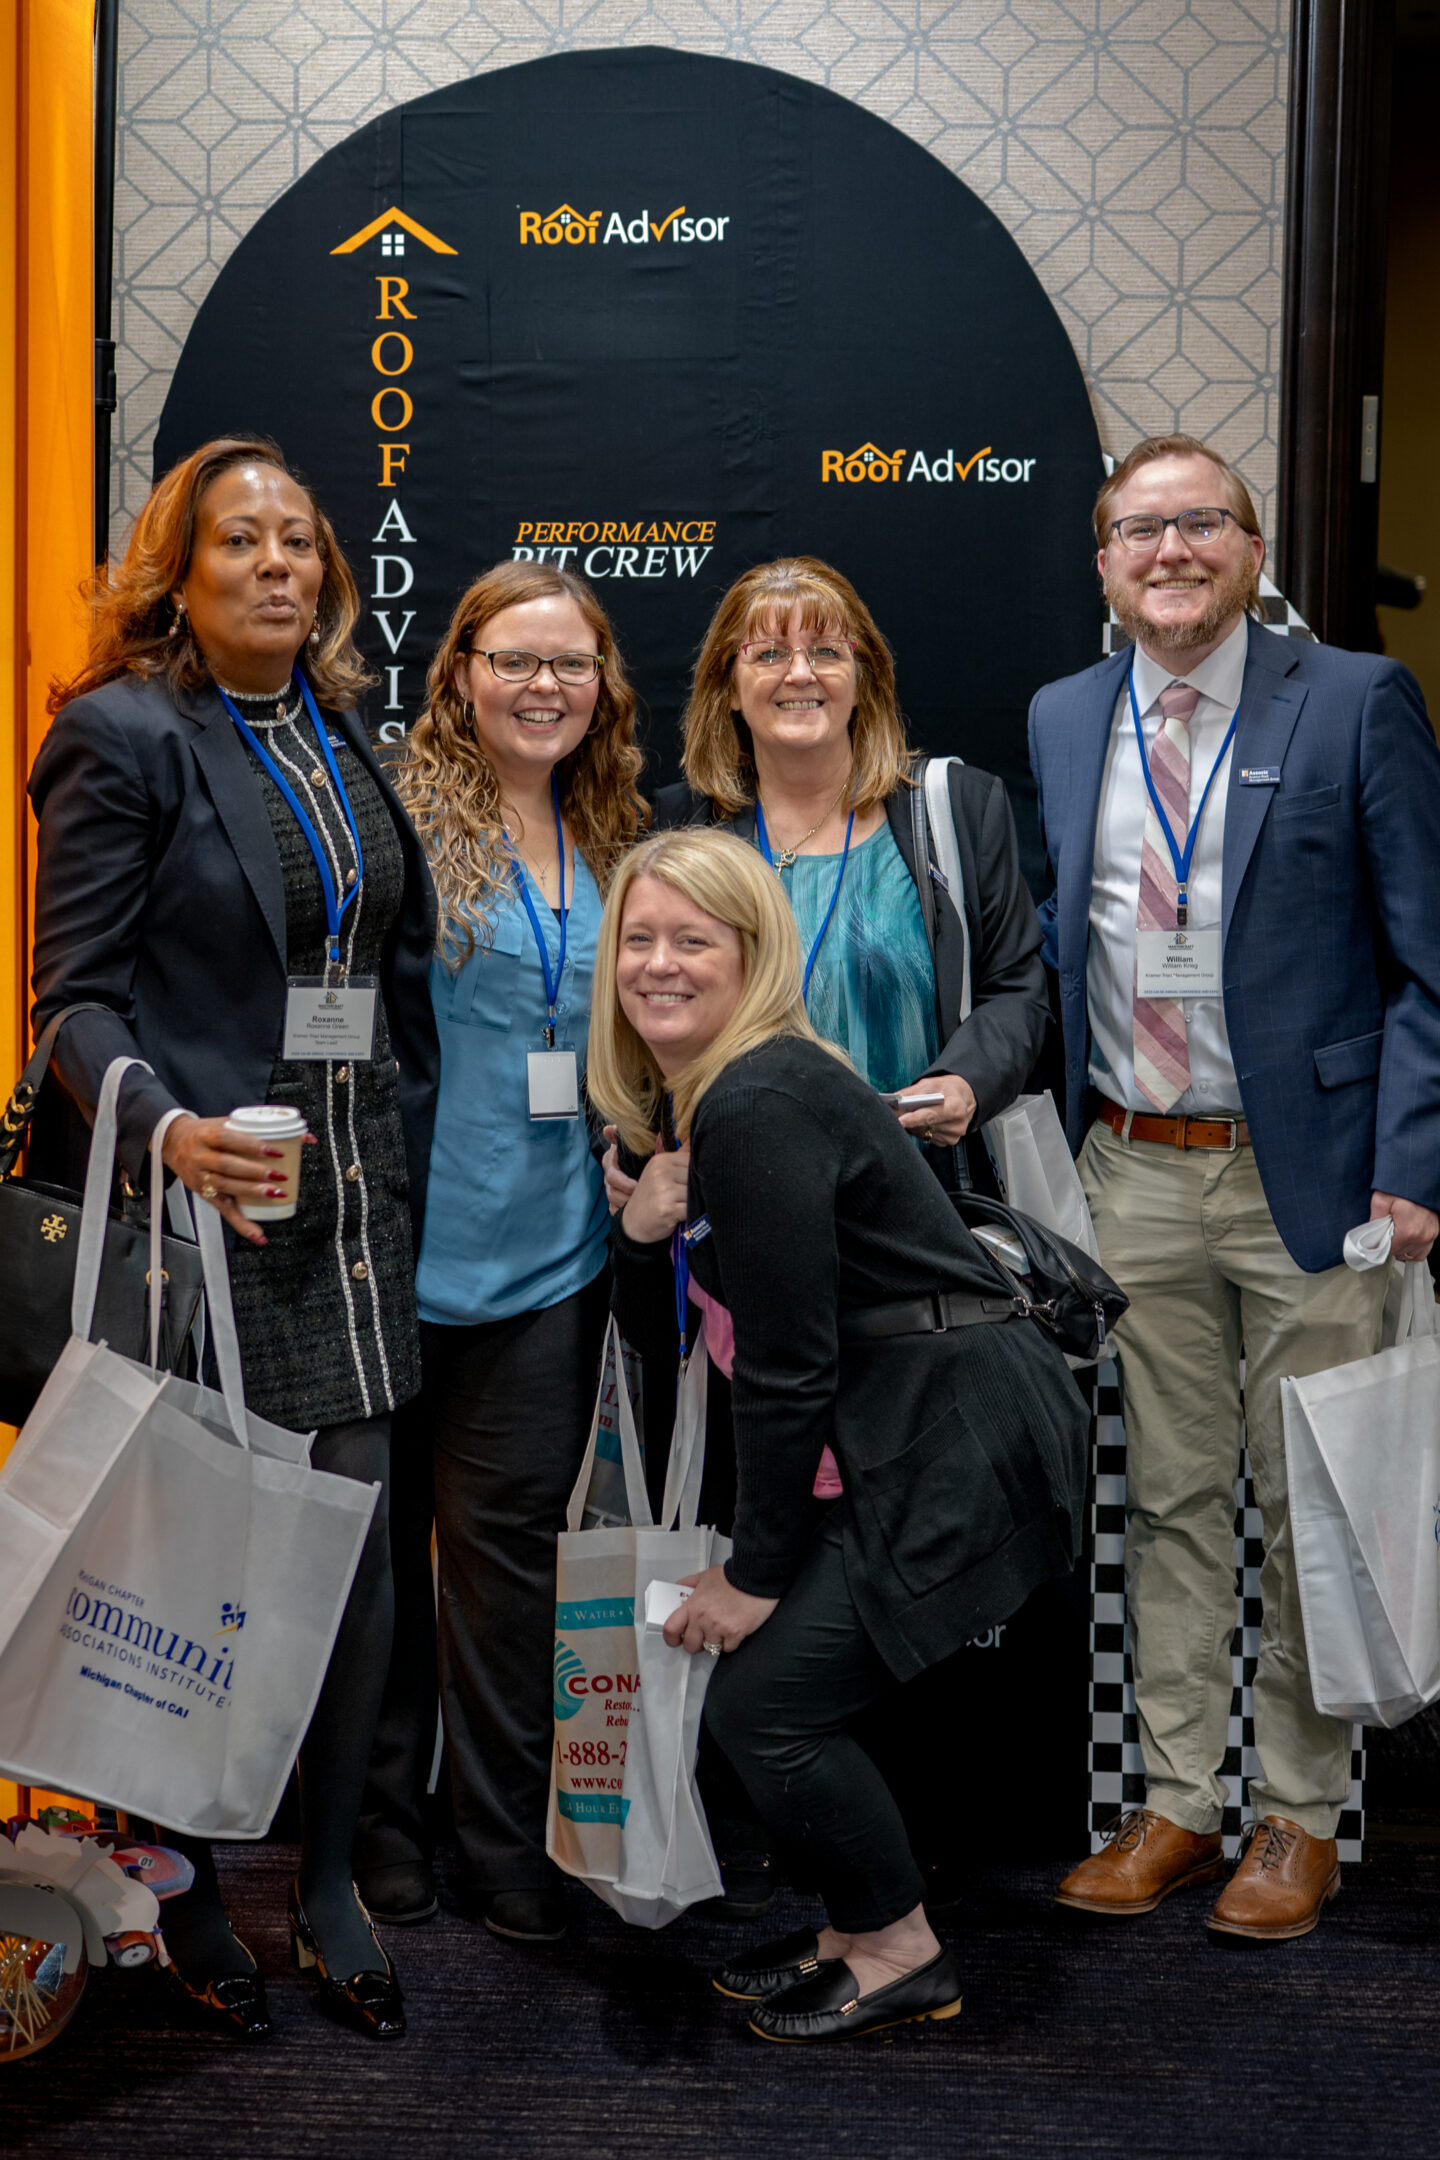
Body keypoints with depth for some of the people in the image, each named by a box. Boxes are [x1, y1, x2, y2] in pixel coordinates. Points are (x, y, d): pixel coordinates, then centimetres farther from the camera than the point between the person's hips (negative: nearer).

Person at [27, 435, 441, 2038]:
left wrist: (411, 1161, 13)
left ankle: (328, 1880, 24)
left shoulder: (351, 738, 14)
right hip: (208, 1214, -6)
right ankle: (183, 1890, 24)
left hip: (355, 1213, 6)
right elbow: (74, 992, -10)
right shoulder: (121, 735, -6)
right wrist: (162, 1129, -27)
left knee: (355, 1543, 8)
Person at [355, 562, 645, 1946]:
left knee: (508, 1534, 9)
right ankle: (376, 1834, 23)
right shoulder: (399, 819, -6)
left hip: (548, 1250, 4)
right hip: (397, 1244, -4)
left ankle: (507, 1849, 20)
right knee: (374, 1533, 7)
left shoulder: (611, 846, 11)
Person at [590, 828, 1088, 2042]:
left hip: (966, 1437, -9)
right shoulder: (688, 1100, 13)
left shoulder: (760, 1106, -18)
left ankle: (899, 1955, 13)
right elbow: (657, 1328, 18)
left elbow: (788, 1365, -18)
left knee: (767, 1696, -7)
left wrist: (756, 1573, -10)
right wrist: (642, 1230, -4)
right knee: (788, 1687, 10)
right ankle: (864, 1931, 27)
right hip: (917, 1434, 9)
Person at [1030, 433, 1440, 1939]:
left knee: (1309, 1508, 7)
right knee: (1169, 1501, 12)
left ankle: (1299, 1817, 22)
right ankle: (1176, 1802, 25)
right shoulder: (1060, 720, 9)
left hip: (1306, 1172, -3)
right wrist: (1053, 1139, 6)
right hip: (1134, 1177, 4)